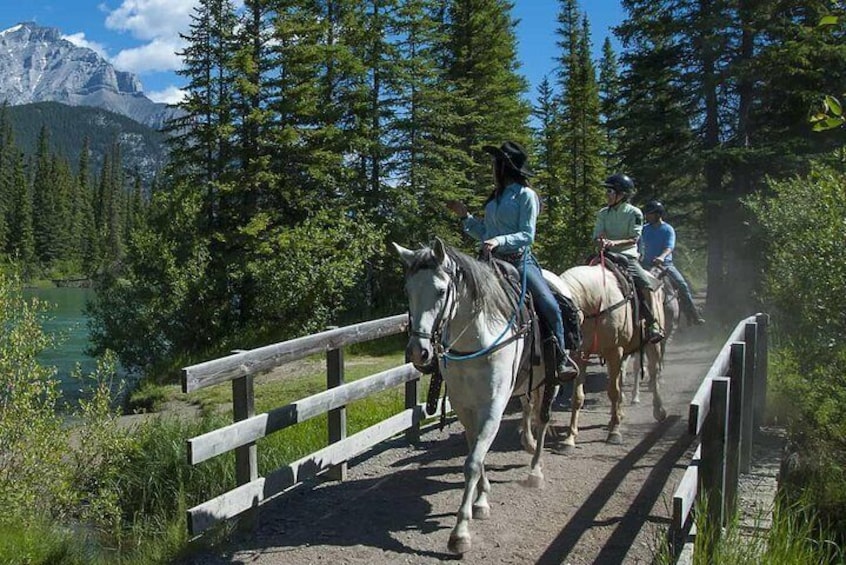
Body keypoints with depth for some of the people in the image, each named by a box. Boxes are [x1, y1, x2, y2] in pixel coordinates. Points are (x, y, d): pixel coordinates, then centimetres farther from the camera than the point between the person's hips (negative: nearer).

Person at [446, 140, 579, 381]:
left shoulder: (525, 195, -4)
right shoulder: (495, 196, 17)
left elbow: (527, 235, -12)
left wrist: (499, 241, -25)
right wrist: (465, 215, 13)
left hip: (520, 261, -6)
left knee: (550, 306, -21)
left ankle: (561, 358, -3)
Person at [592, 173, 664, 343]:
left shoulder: (634, 213, 1)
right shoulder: (603, 213, 12)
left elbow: (634, 238, -7)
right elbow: (597, 235, 4)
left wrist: (615, 243, -24)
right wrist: (601, 241, -21)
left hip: (627, 256, -3)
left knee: (645, 283, -23)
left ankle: (652, 323, -12)